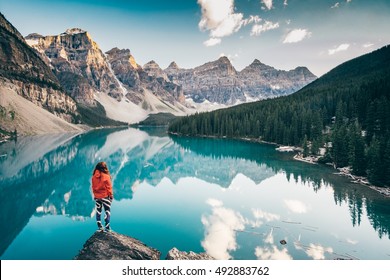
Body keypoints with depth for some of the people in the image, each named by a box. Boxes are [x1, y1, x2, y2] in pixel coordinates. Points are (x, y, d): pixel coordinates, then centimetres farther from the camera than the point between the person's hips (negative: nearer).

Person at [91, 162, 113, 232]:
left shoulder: (94, 177, -3)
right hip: (105, 196, -4)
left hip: (97, 197, 4)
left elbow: (93, 187, 4)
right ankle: (107, 227, 4)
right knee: (107, 211, 5)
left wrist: (95, 195, 15)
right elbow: (109, 187, -11)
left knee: (98, 212, 13)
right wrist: (111, 195, 0)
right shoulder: (106, 176, -15)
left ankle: (100, 227, 18)